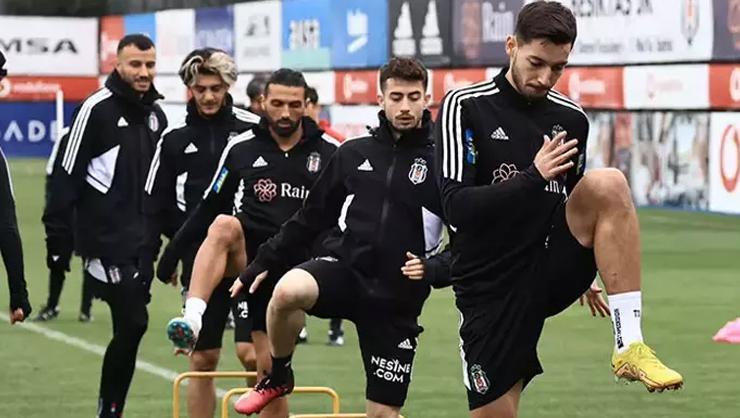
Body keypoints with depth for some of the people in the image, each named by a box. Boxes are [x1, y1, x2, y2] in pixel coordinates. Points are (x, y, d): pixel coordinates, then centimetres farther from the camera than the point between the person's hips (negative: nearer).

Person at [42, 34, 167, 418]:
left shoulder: (155, 115, 13)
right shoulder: (97, 109, -9)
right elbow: (67, 174, -9)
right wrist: (58, 233, -12)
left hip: (140, 239, 7)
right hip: (105, 239, -7)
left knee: (130, 327, 6)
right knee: (132, 323, -12)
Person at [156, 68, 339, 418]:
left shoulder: (328, 153, 5)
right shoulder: (241, 148, 5)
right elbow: (209, 207, 11)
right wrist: (174, 251, 6)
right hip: (249, 259, 0)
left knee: (270, 366, 1)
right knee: (223, 224, -34)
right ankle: (192, 320, -46)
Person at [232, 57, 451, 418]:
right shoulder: (354, 154, 7)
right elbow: (311, 218, 16)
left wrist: (434, 269, -19)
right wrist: (264, 262, 13)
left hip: (397, 300, -1)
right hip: (343, 270, 1)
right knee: (287, 291, -32)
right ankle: (278, 376, -4)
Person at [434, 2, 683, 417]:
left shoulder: (573, 119, 8)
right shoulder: (465, 107, -6)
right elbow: (456, 206, -15)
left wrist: (586, 273, 19)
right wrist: (533, 178, -25)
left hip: (554, 270, 2)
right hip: (491, 286, -2)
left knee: (608, 184, -23)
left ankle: (630, 345, -25)